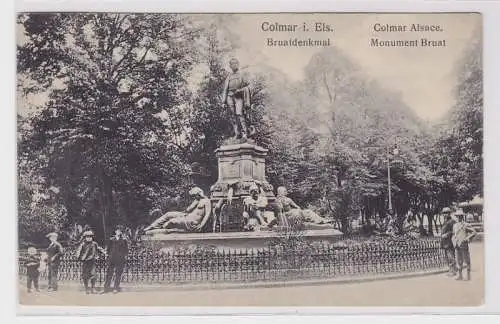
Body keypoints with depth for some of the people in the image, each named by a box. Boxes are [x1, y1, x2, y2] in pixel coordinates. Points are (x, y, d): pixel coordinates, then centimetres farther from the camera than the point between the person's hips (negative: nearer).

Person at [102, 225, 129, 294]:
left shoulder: (124, 240, 6)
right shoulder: (111, 240, 11)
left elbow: (126, 250, 7)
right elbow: (108, 248, 16)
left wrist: (125, 256, -3)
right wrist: (108, 254, 4)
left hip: (120, 260, -2)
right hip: (111, 259, 2)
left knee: (118, 274, 0)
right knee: (109, 273, 0)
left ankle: (116, 288, 6)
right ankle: (106, 288, 4)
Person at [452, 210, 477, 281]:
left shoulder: (465, 225, -8)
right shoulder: (455, 225, 12)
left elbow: (474, 232, -11)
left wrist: (467, 239, -16)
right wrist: (453, 240, 6)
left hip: (464, 246, -6)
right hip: (457, 246, 6)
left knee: (467, 261, 1)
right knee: (459, 261, 8)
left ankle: (468, 276, 8)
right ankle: (459, 275, 14)